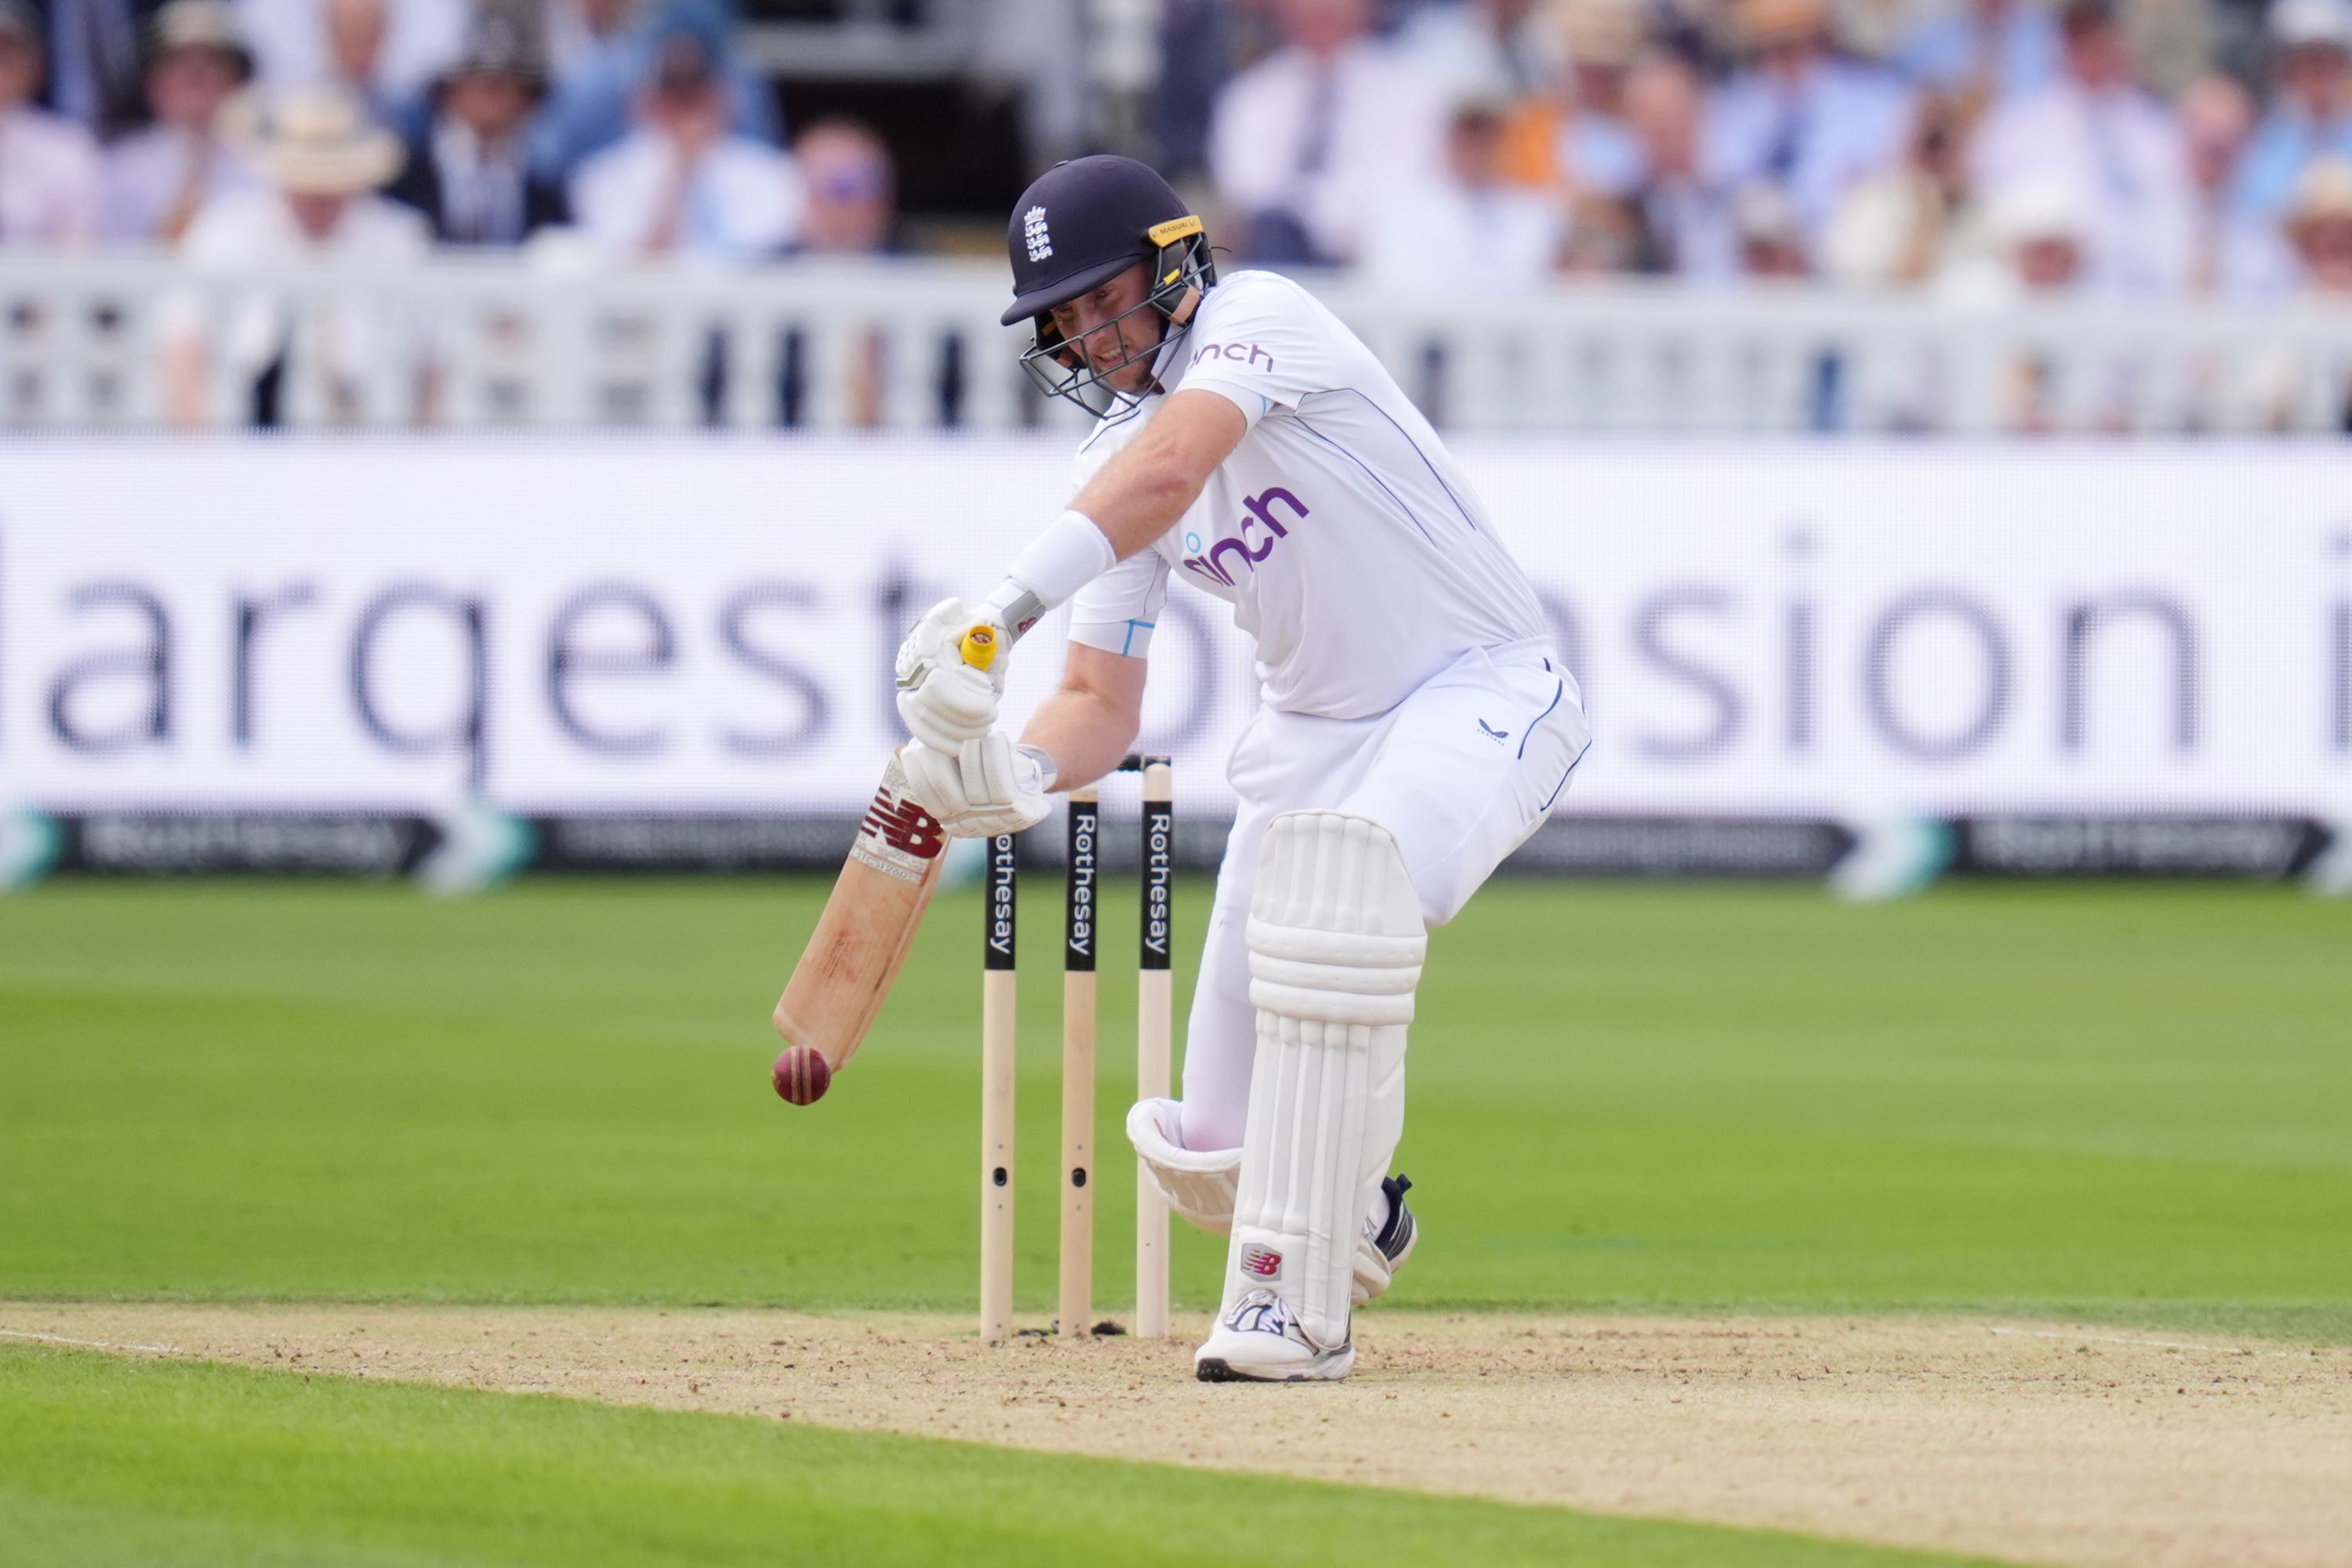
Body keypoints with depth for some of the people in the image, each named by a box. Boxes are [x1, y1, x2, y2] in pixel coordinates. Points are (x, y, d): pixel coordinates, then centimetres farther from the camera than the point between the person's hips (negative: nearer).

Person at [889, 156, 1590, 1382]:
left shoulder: (1257, 317, -18)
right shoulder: (1109, 462, 3)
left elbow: (1171, 469, -38)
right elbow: (1101, 702, 1)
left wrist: (1002, 608, -50)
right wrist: (1020, 772, -23)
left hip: (1480, 690, -7)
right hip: (1315, 728, 7)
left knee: (1340, 872, -40)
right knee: (1216, 1155, 0)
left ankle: (1296, 1303, -35)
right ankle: (1359, 1221, 39)